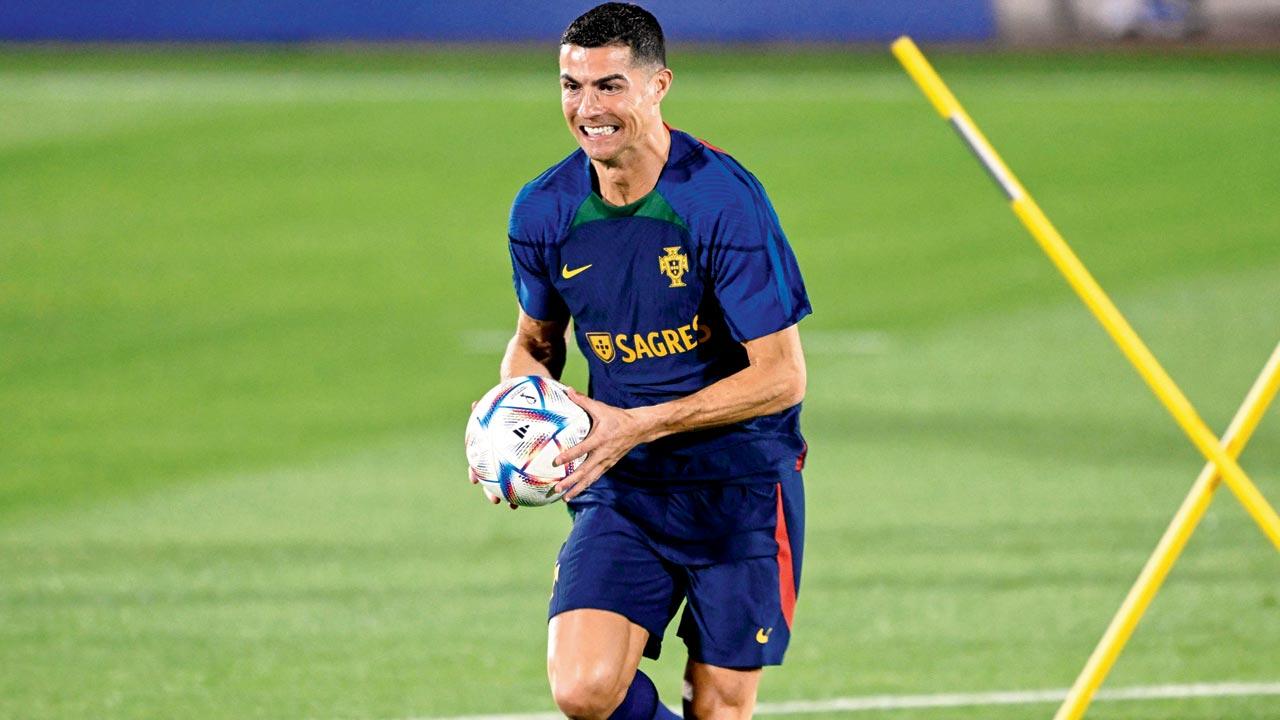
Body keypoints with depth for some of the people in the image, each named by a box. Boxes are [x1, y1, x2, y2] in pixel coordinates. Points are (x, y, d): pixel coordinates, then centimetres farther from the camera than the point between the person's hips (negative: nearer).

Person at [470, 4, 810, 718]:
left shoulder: (723, 199, -17)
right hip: (622, 488, 3)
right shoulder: (544, 210, -2)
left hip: (738, 483, -3)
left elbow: (782, 377, -16)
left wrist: (637, 426, -22)